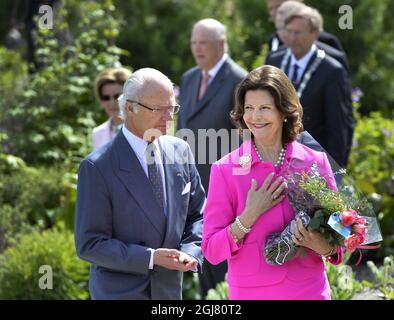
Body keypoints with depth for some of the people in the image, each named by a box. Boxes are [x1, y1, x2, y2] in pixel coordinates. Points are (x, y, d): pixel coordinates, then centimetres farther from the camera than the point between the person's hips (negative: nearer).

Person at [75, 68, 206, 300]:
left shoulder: (181, 152, 1)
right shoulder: (97, 167, -14)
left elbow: (197, 215, 10)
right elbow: (90, 244, -15)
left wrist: (191, 252, -9)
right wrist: (150, 257, -22)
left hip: (169, 289, 5)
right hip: (119, 291, -5)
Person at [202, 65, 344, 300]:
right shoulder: (226, 169, -5)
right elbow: (212, 251, -6)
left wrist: (323, 245, -15)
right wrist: (250, 215, -18)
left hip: (310, 289, 1)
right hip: (252, 292, -1)